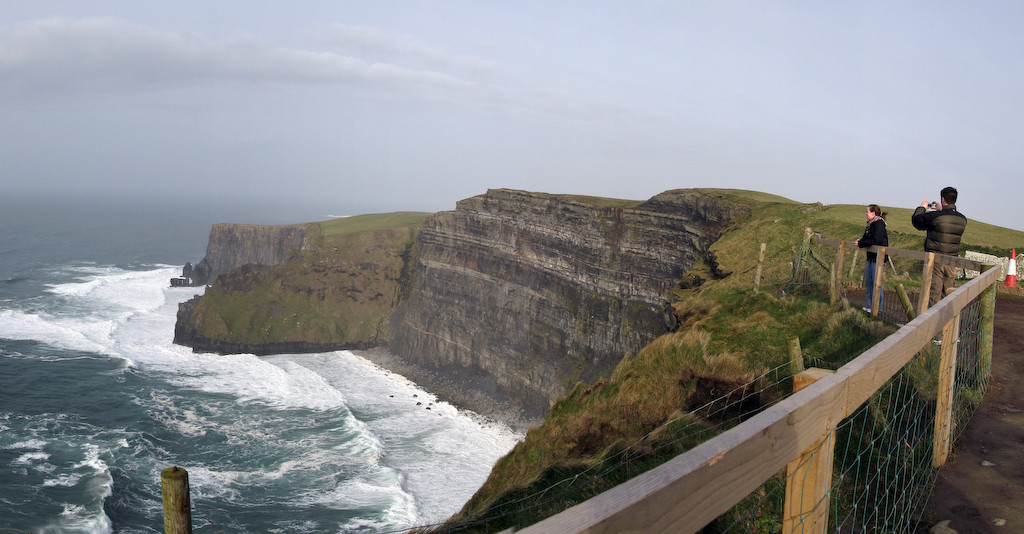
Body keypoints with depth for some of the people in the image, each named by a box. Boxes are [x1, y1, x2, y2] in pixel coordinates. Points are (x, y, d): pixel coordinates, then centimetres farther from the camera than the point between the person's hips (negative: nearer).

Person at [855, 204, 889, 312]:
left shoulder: (879, 224, -15)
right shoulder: (871, 224, 14)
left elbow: (876, 240, -23)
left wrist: (861, 243, -17)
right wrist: (860, 241, 0)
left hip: (878, 257, -10)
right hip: (871, 257, 10)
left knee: (876, 282, -4)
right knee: (868, 282, 14)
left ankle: (878, 308, 4)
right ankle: (870, 305, 23)